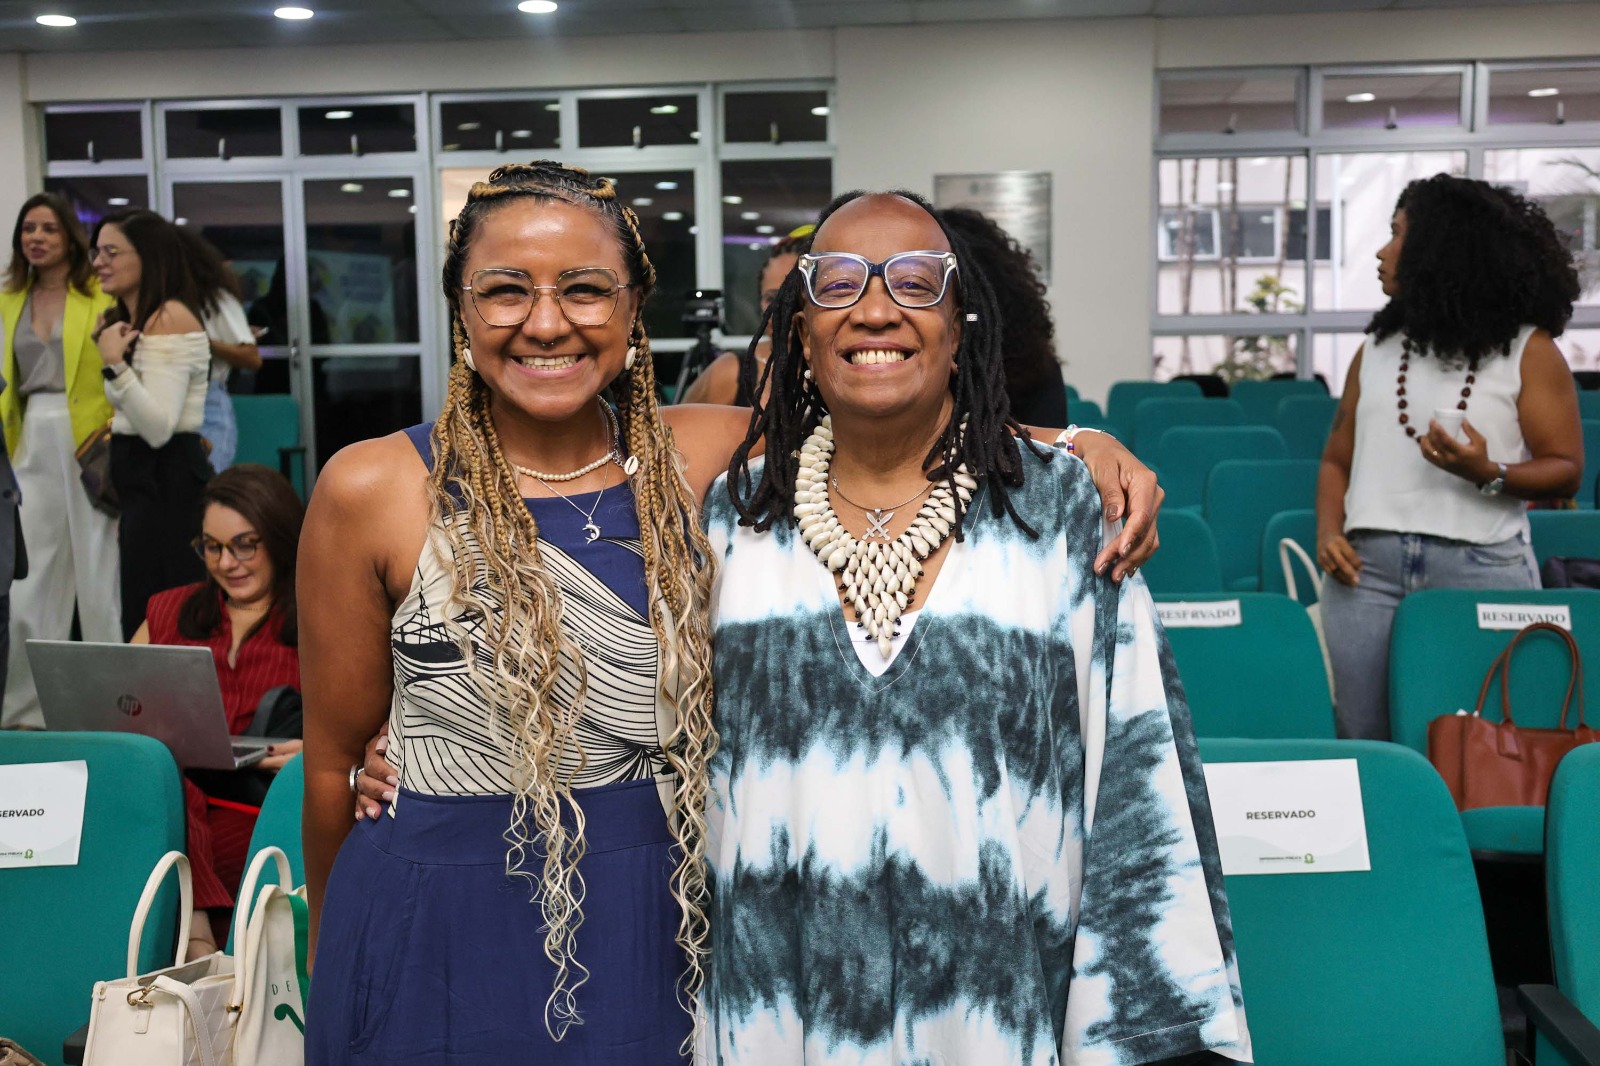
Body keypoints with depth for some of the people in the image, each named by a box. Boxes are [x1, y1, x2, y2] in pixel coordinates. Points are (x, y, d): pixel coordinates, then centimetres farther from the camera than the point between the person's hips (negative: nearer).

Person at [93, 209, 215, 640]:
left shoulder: (171, 318, -13)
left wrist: (116, 365, -27)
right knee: (143, 620, 12)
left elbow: (159, 428, -21)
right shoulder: (128, 319, 16)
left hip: (167, 483, -10)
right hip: (141, 479, 10)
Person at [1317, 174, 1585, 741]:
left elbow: (1565, 470, 0)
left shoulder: (1527, 350, 4)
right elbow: (1337, 459, 17)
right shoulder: (1377, 348, 16)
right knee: (1365, 737, 2)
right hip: (1368, 567, 3)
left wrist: (1490, 475, -18)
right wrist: (1328, 533, 0)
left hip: (1481, 567, -3)